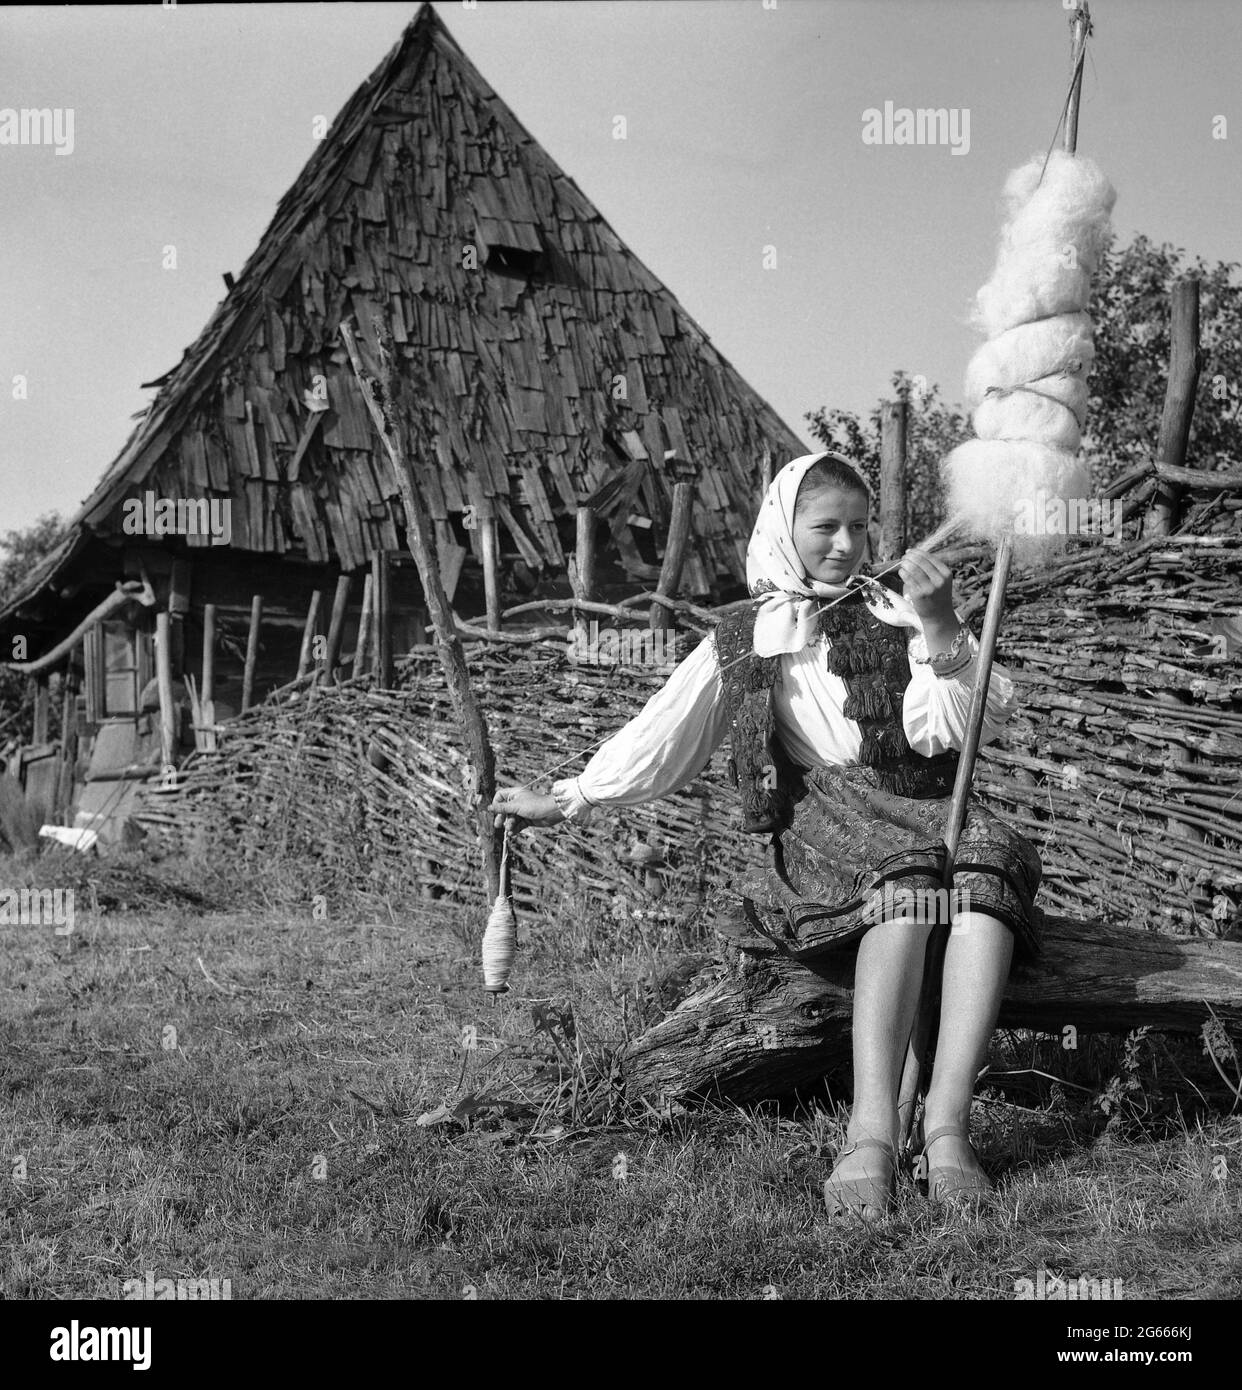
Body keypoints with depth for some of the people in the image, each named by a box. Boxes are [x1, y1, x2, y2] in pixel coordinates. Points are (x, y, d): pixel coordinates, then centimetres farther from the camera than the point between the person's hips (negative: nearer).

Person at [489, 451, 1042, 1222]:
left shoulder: (893, 612, 15)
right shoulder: (746, 636, 17)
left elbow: (964, 723, 2)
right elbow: (661, 736, 21)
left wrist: (941, 626, -13)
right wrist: (567, 799, 19)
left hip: (924, 804, 1)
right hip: (824, 819, -1)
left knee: (988, 858, -35)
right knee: (907, 878, -37)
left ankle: (947, 1125, -43)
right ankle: (873, 1131, -48)